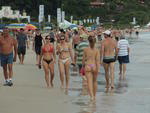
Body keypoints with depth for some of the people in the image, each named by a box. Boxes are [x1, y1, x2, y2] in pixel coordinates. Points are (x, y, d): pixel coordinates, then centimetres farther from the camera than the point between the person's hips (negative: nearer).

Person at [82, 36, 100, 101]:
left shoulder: (86, 49, -2)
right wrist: (98, 69, -11)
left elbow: (84, 59, 5)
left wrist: (83, 65, 21)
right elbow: (97, 60, -9)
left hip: (88, 66, -1)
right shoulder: (97, 50, -4)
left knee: (89, 82, -5)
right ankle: (94, 96, 28)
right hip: (94, 66, 1)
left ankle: (91, 96, -21)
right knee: (94, 81, 18)